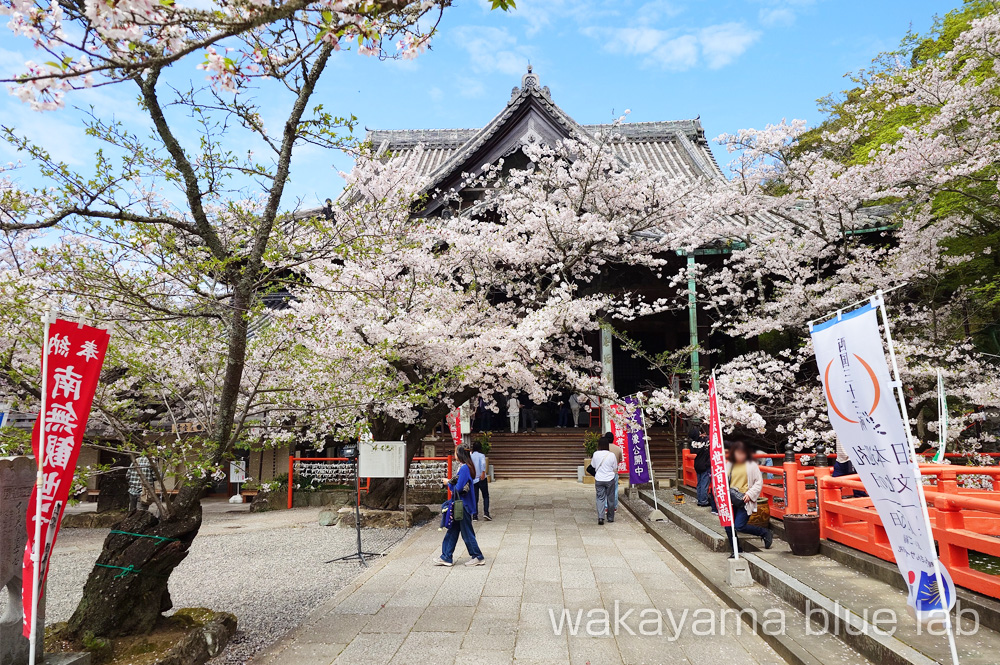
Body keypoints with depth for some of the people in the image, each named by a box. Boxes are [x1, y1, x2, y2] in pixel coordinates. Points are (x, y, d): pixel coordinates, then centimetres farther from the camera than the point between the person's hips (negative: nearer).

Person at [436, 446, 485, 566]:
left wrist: (449, 483, -7)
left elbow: (458, 489, -21)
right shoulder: (468, 467, 9)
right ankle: (446, 557, 20)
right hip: (460, 506, 10)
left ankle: (478, 557, 14)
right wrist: (451, 481, 5)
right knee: (452, 531, 13)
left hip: (463, 506, -10)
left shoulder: (464, 468, -21)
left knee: (467, 533, 3)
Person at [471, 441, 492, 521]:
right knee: (486, 496, 9)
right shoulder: (481, 455, -6)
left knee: (475, 498, 7)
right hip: (482, 479, -3)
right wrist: (483, 473, -26)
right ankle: (486, 513, -5)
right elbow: (483, 463, -26)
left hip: (473, 479, 3)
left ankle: (475, 516, 5)